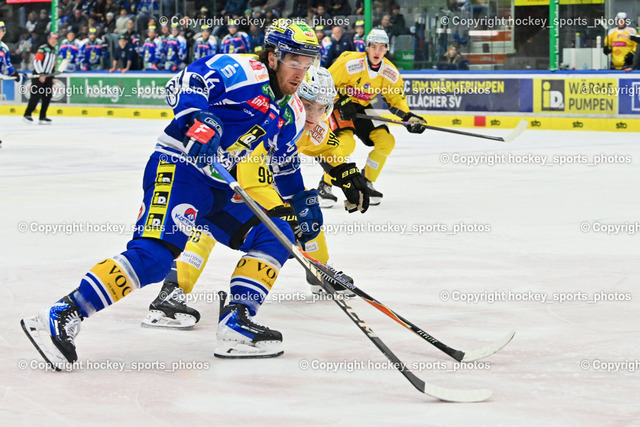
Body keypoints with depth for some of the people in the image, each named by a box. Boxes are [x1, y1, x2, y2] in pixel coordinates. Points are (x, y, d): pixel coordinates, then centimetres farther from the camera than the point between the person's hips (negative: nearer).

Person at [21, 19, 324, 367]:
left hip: (217, 190, 10)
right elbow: (184, 83, -24)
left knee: (275, 237, 3)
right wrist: (199, 121, -39)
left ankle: (235, 325, -4)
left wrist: (303, 201, 27)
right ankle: (61, 316, -28)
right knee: (154, 253, -26)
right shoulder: (243, 71, -10)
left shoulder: (289, 113, 17)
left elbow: (286, 164, 34)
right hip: (179, 168, -10)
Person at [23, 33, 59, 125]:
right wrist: (41, 75, -19)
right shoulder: (43, 49, -8)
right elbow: (36, 61, -16)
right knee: (36, 96, -10)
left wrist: (52, 77, 20)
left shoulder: (54, 51, 18)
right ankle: (27, 114, -1)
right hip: (38, 76, -8)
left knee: (47, 97, 3)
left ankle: (42, 117, 8)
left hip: (47, 77, 8)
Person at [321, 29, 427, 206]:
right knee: (347, 142, -28)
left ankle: (366, 183, 11)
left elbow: (396, 98, 4)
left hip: (361, 108, 6)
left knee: (386, 141, -6)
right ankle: (325, 185, -10)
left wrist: (409, 117, -10)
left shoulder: (390, 72, -8)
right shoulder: (350, 62, -25)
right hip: (336, 105, -6)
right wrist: (342, 102, -27)